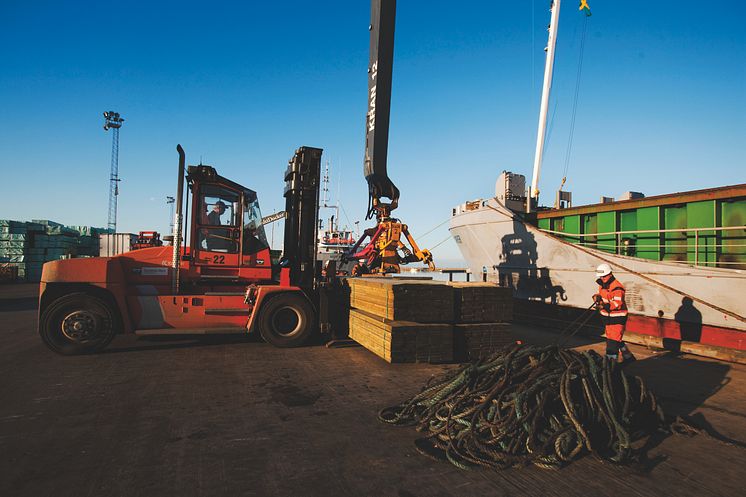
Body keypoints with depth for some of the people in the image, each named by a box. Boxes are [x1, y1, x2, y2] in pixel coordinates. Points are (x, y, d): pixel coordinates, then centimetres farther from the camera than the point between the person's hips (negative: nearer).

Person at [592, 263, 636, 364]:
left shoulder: (617, 288, -22)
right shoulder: (602, 284, 7)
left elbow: (617, 304, -30)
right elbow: (601, 295, 20)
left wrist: (604, 306, -45)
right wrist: (596, 296, -5)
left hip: (617, 318, -10)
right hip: (607, 317, 10)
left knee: (612, 340, -11)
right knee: (616, 339, 23)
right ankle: (628, 357, 42)